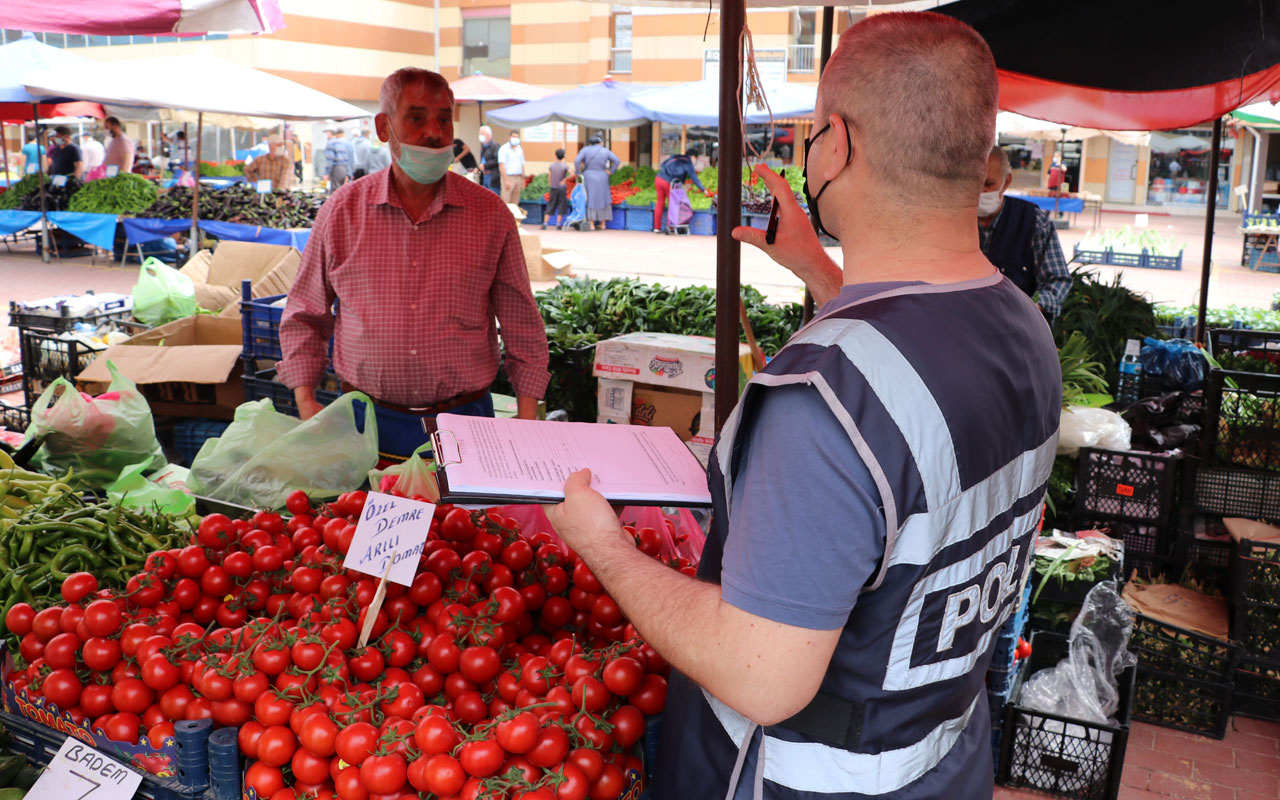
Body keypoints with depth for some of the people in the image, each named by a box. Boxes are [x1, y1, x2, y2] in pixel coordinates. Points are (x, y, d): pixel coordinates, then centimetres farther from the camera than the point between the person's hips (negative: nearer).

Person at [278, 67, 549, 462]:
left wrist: (527, 419, -3)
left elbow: (523, 328, 5)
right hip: (367, 424, 1)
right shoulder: (342, 210, 2)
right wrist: (305, 400, -1)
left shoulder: (491, 215, 0)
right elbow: (302, 317, 11)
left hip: (464, 422, 0)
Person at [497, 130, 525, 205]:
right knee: (505, 201, -11)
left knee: (515, 202, 6)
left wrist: (523, 179, 16)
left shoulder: (520, 149, 15)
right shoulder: (504, 149, -5)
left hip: (518, 178, 6)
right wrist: (506, 180, -19)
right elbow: (502, 165, -12)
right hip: (509, 177, -6)